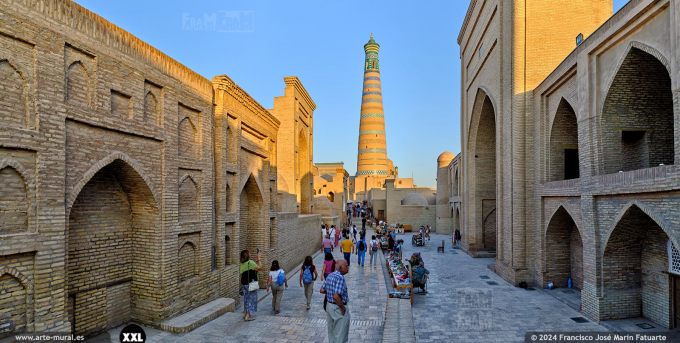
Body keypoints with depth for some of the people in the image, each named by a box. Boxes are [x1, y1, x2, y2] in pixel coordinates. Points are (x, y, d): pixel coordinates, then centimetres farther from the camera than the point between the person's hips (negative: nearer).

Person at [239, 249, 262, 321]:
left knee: (246, 299, 19)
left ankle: (245, 314, 27)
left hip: (244, 284, 7)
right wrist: (258, 260, -6)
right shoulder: (251, 262, -18)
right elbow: (260, 268, -14)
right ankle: (249, 316, 6)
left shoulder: (241, 264, 4)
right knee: (251, 299, 3)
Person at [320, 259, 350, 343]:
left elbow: (321, 290, 9)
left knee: (332, 331, 23)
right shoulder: (340, 277, -25)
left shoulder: (330, 275, 3)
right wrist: (342, 307, -19)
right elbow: (336, 296, -32)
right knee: (340, 333, 8)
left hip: (329, 305, 9)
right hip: (338, 308, -9)